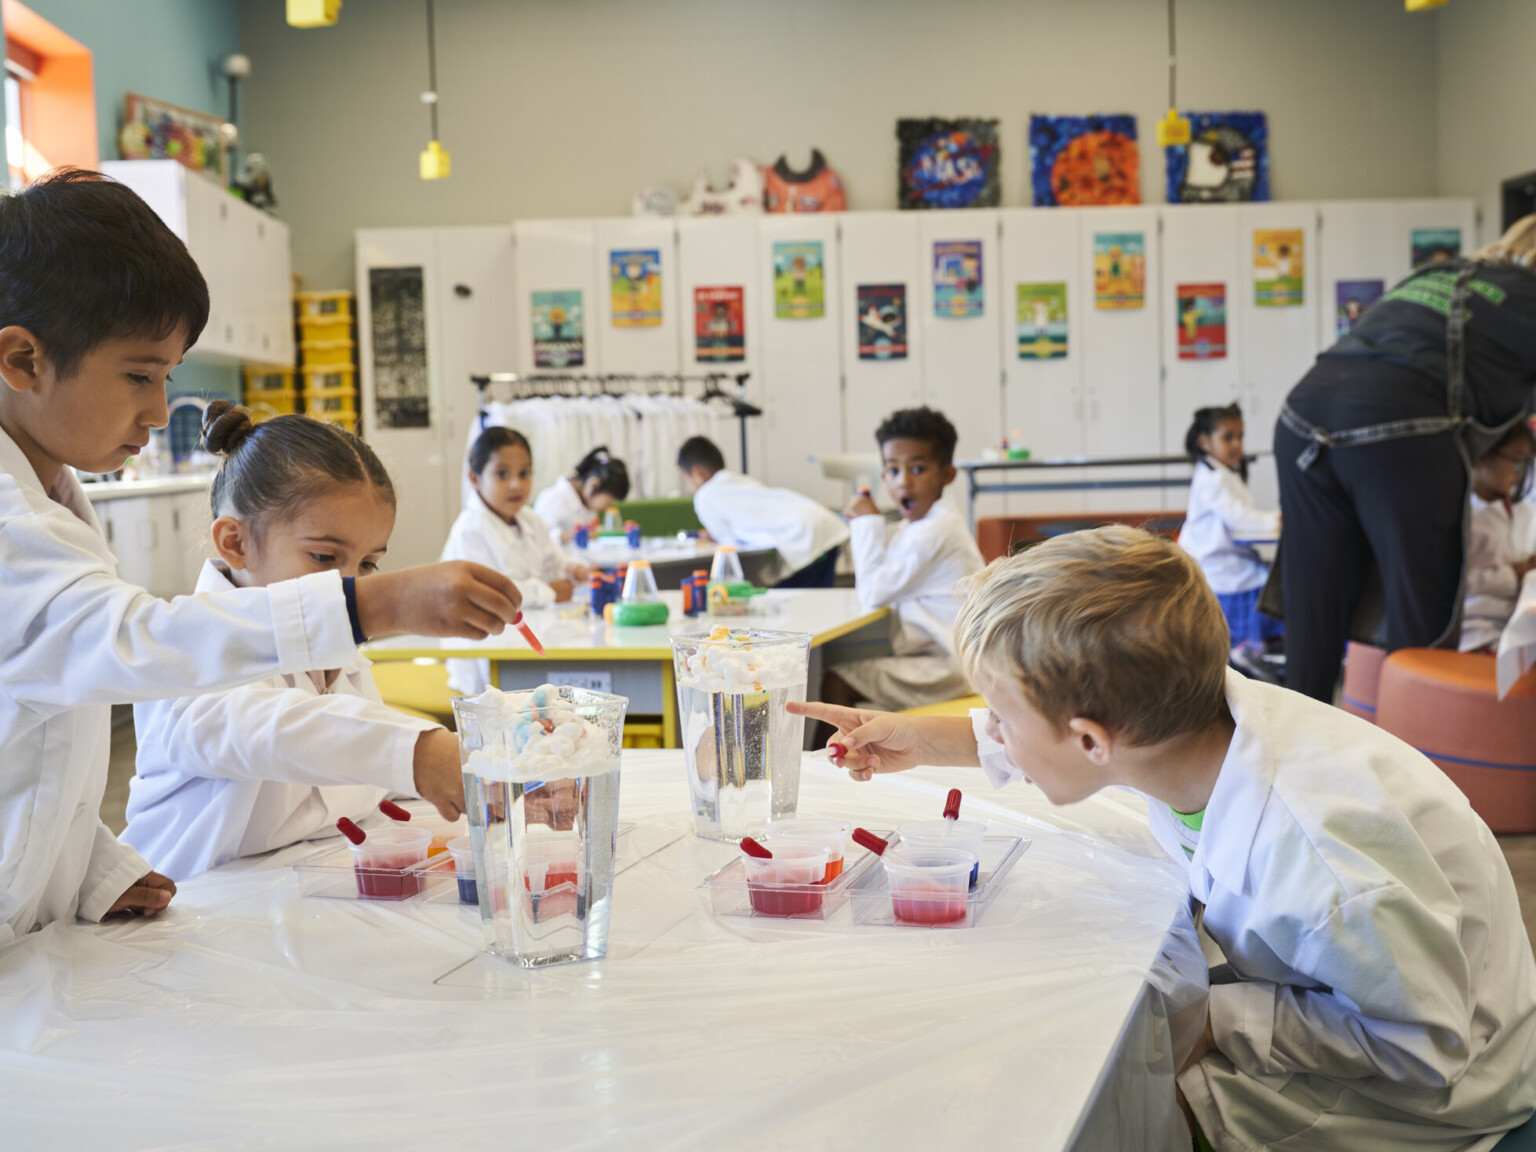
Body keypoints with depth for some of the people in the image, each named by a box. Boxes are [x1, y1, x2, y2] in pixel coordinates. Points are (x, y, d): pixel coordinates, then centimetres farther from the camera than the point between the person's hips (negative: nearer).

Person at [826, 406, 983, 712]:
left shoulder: (934, 532, -20)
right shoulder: (913, 526, 14)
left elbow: (874, 594, -19)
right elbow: (881, 590, 15)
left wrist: (868, 524, -10)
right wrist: (864, 531, 6)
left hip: (947, 668, -11)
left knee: (835, 684, -16)